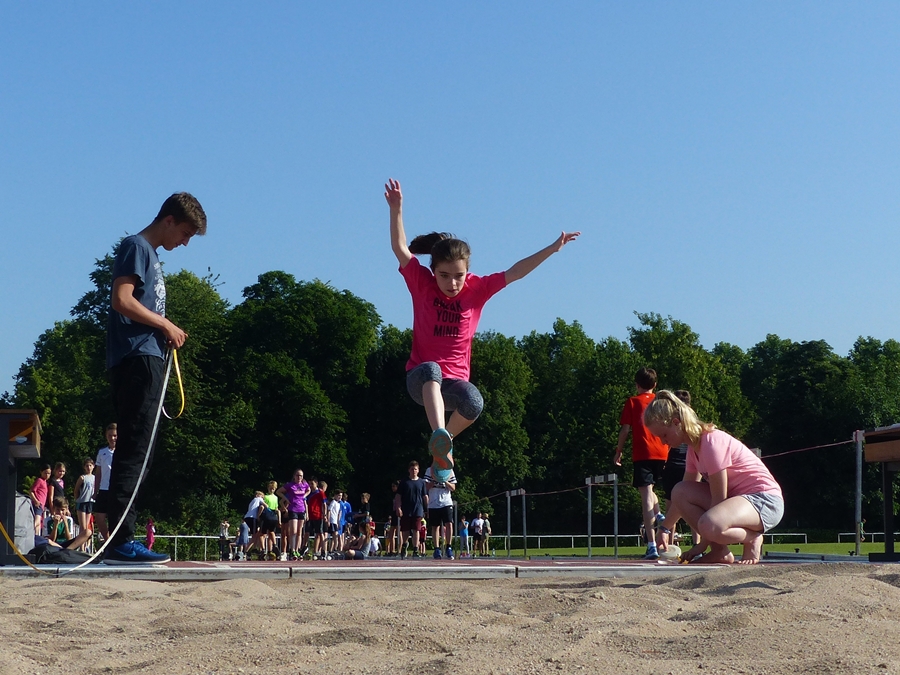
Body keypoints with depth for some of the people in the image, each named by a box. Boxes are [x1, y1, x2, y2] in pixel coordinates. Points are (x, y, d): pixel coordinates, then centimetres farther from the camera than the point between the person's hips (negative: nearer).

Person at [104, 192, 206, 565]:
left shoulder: (150, 255, 25)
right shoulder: (136, 247, -3)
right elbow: (122, 300, -15)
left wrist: (167, 332, 10)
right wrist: (165, 325, -8)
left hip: (146, 362, 10)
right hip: (137, 359, -10)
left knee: (137, 452, 8)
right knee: (134, 451, -13)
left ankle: (123, 539, 9)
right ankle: (121, 541, -15)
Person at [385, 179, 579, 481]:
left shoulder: (477, 289, 3)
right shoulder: (422, 284, -2)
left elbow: (515, 272, 2)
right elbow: (400, 248, -13)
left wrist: (552, 249, -3)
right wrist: (396, 209, -27)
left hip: (455, 380, 2)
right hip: (420, 378, -2)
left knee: (473, 401, -34)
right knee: (431, 369, -40)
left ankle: (444, 442, -6)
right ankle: (439, 435, -58)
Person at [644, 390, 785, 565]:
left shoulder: (711, 443, -20)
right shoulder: (694, 447, 9)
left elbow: (718, 499, -19)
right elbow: (685, 498, 18)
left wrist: (703, 544, -14)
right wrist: (663, 529, 16)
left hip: (767, 501, -9)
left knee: (709, 526, -37)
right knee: (680, 492, -8)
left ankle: (753, 538, -6)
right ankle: (719, 552, -3)